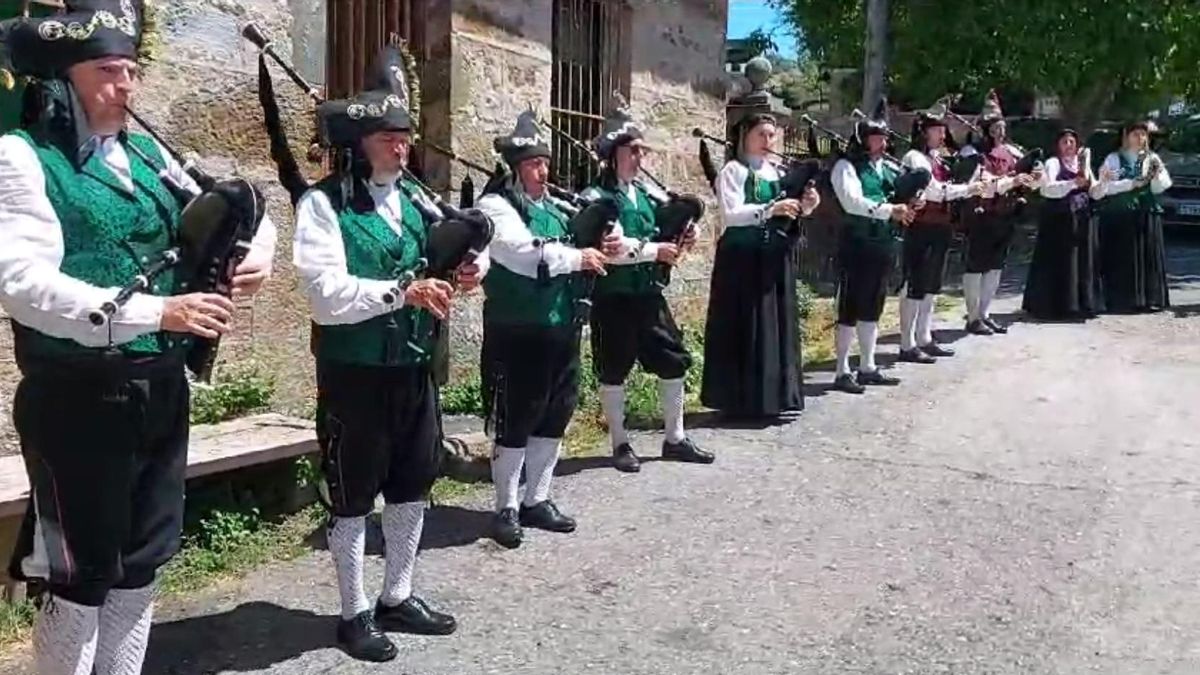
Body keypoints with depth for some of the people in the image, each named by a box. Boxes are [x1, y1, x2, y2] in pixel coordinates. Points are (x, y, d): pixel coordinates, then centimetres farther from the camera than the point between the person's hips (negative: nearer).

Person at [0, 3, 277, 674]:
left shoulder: (146, 153, 10)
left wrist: (256, 253, -7)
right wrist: (155, 312, -27)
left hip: (160, 392, 6)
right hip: (79, 400, -6)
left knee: (142, 567, 17)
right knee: (83, 578, 5)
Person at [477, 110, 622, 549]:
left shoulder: (555, 206, 15)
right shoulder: (496, 206, -8)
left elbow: (585, 235, 19)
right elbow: (523, 254, -23)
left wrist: (607, 244, -3)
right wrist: (577, 258, -17)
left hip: (562, 327, 8)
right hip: (517, 332, -8)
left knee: (555, 416, 13)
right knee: (515, 420, 1)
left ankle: (537, 500, 27)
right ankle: (506, 509, 14)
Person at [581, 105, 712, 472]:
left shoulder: (649, 192, 10)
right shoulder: (596, 197, -9)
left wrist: (684, 236, -9)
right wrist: (655, 250, -20)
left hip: (649, 294, 7)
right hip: (614, 298, -6)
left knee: (674, 360, 10)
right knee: (614, 371, 4)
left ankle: (675, 438, 24)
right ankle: (620, 444, 19)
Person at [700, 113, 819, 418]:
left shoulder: (778, 173, 14)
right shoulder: (733, 171, -5)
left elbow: (787, 217, 16)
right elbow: (731, 214, -18)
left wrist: (804, 207, -4)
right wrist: (770, 209, -27)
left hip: (774, 258, 7)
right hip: (743, 258, -7)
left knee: (778, 326, 8)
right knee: (745, 328, -4)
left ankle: (773, 396, 17)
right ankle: (742, 400, 3)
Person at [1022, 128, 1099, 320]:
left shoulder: (1083, 163, 16)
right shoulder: (1053, 163, -2)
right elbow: (1048, 189, -18)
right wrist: (1073, 183, -26)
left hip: (1082, 220, 6)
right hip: (1059, 219, -6)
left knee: (1083, 262, 6)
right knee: (1059, 263, -4)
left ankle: (1080, 305, 14)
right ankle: (1053, 306, 2)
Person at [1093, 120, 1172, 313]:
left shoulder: (1152, 158, 10)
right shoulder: (1114, 159, 2)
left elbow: (1159, 188, 4)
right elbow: (1105, 187, -9)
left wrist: (1156, 175, -16)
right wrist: (1133, 183, -17)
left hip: (1147, 215, 3)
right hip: (1119, 216, -3)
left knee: (1148, 256, 1)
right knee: (1121, 258, -3)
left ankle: (1149, 299, 6)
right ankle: (1121, 301, 1)